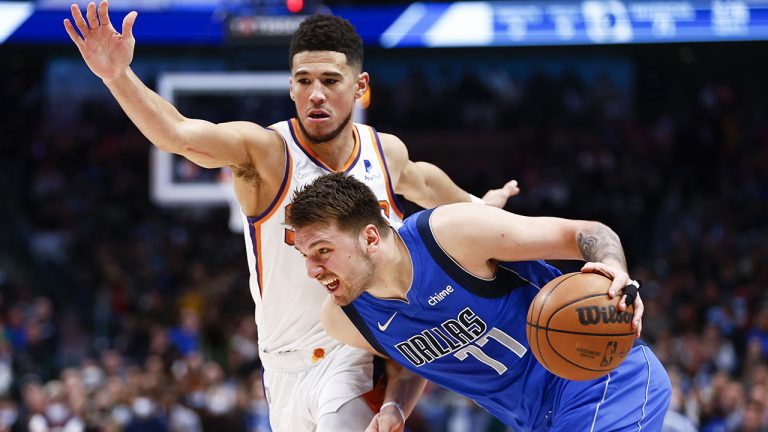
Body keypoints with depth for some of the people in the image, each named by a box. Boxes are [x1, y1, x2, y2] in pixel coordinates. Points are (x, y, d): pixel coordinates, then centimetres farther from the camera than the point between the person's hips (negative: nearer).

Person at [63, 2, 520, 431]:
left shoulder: (387, 153, 2)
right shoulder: (266, 151, -13)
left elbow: (418, 180, 27)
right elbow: (177, 134, -31)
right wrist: (118, 76, -48)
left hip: (362, 356, 0)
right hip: (289, 368, 0)